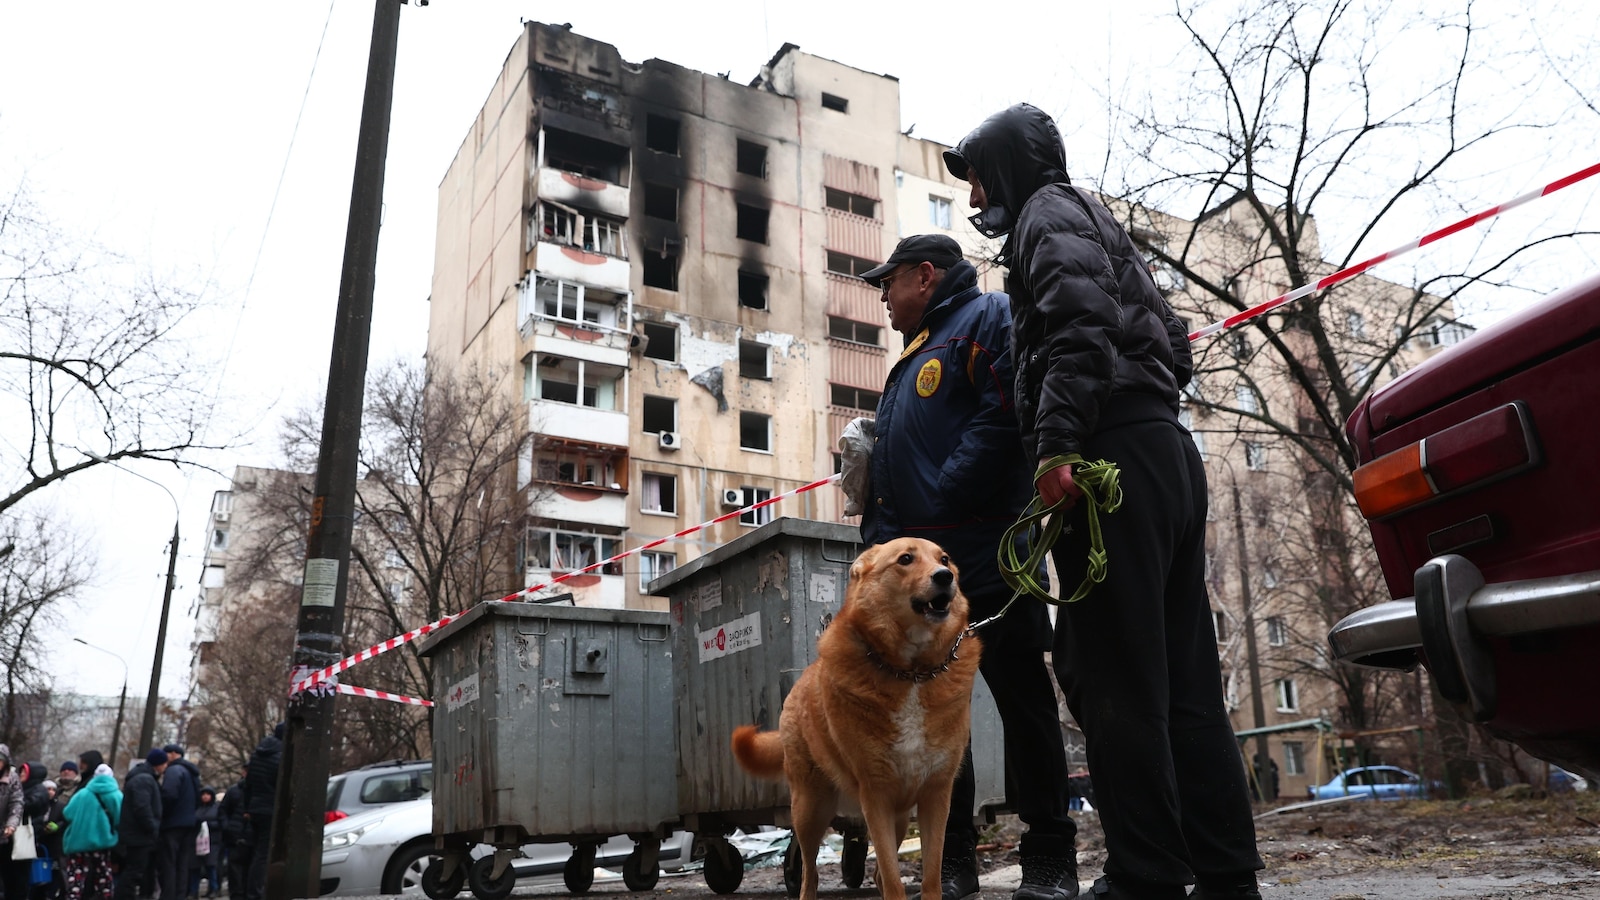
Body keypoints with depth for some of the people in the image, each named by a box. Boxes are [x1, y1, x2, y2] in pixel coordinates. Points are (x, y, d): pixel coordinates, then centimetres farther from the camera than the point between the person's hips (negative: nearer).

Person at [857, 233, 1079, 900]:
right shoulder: (913, 357, 26)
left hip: (983, 558, -9)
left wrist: (938, 505, -20)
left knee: (1023, 704, -1)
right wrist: (882, 533, 11)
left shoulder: (987, 317, -2)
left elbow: (1003, 418, -18)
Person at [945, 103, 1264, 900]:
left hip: (1115, 454, -10)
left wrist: (1057, 443, -25)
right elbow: (1171, 345, 29)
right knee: (1184, 678, 8)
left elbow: (1080, 321, -16)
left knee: (1115, 683, -9)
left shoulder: (1048, 209, 4)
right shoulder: (1100, 224, 32)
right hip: (1168, 449, 10)